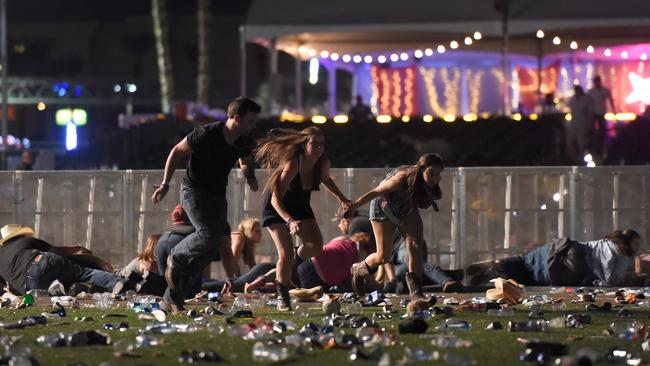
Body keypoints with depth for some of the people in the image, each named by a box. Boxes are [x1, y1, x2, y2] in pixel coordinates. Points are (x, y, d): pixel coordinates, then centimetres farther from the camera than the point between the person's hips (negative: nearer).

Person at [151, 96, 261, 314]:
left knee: (210, 251, 0)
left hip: (217, 195, 7)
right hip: (193, 190, -6)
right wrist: (165, 185, -13)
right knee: (208, 234, -29)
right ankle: (175, 259, 0)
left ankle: (172, 298, 9)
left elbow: (245, 162, 21)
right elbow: (177, 152, -9)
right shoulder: (206, 135, -20)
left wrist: (250, 177, -3)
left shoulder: (245, 142, -1)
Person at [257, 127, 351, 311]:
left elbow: (326, 179, 11)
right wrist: (290, 221, -52)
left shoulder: (323, 163, -17)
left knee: (316, 245, -12)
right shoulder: (292, 165, -35)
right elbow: (276, 199, -38)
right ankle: (282, 298, 3)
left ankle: (297, 258, 23)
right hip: (277, 208, -6)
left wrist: (342, 199, 2)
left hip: (300, 205, 6)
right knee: (286, 254, -16)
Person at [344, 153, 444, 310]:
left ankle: (416, 296, -22)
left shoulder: (431, 186, -23)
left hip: (407, 209, 4)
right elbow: (375, 192, -27)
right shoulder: (402, 179, -39)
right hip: (384, 207, -4)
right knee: (383, 256, -2)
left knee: (415, 246, -17)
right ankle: (359, 269, 33)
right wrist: (353, 206, -20)